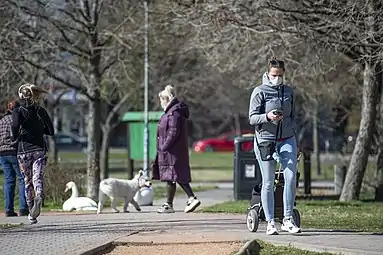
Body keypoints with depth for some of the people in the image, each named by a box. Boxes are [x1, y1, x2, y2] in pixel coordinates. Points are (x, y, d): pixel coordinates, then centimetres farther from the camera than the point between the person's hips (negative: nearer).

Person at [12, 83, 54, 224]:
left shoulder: (18, 112, -2)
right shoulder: (41, 112, 5)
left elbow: (15, 126, -20)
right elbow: (51, 131, 6)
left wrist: (16, 137, 0)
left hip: (24, 150, -1)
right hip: (40, 148, 1)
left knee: (27, 181, 10)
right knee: (38, 177, -8)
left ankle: (31, 215, 13)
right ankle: (39, 197, -42)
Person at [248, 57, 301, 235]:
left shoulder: (288, 91, 12)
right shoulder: (260, 92, -2)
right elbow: (252, 118, -6)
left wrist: (292, 131, 20)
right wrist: (268, 117, -24)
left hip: (287, 139, 3)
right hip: (265, 140, -3)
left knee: (291, 177, -13)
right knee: (268, 183, 1)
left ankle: (288, 220, -6)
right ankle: (270, 223, 8)